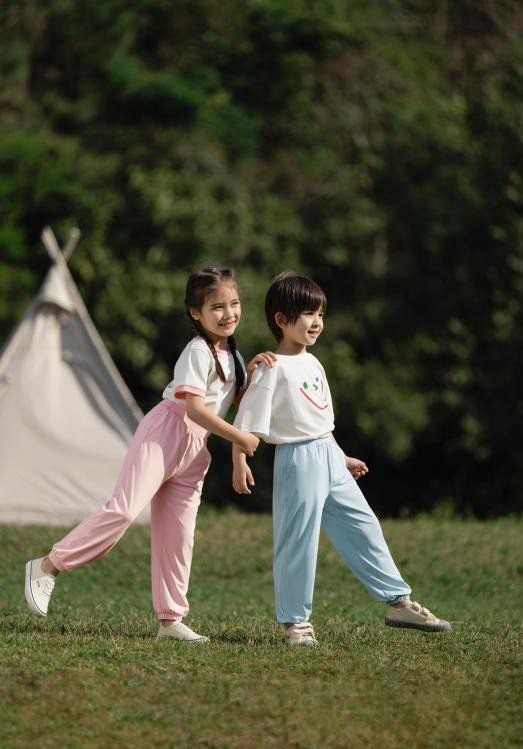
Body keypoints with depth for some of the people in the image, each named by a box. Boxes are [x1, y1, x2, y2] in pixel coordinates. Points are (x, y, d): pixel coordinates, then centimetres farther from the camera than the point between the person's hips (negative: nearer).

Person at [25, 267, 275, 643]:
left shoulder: (231, 354, 16)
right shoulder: (198, 352, -11)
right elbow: (194, 407, -19)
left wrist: (253, 374, 2)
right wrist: (238, 436, -19)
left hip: (195, 449, 8)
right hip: (165, 433, -8)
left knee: (178, 533, 7)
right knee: (124, 509, -18)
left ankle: (171, 619, 10)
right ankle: (47, 567, -11)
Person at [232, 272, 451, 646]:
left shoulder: (312, 364, 13)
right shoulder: (272, 369, -12)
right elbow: (247, 422, -15)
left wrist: (341, 458, 25)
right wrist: (239, 463, -23)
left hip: (329, 458, 8)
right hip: (297, 459, -8)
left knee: (363, 528, 9)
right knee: (298, 542, -4)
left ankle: (399, 601, 16)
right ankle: (295, 621, 6)